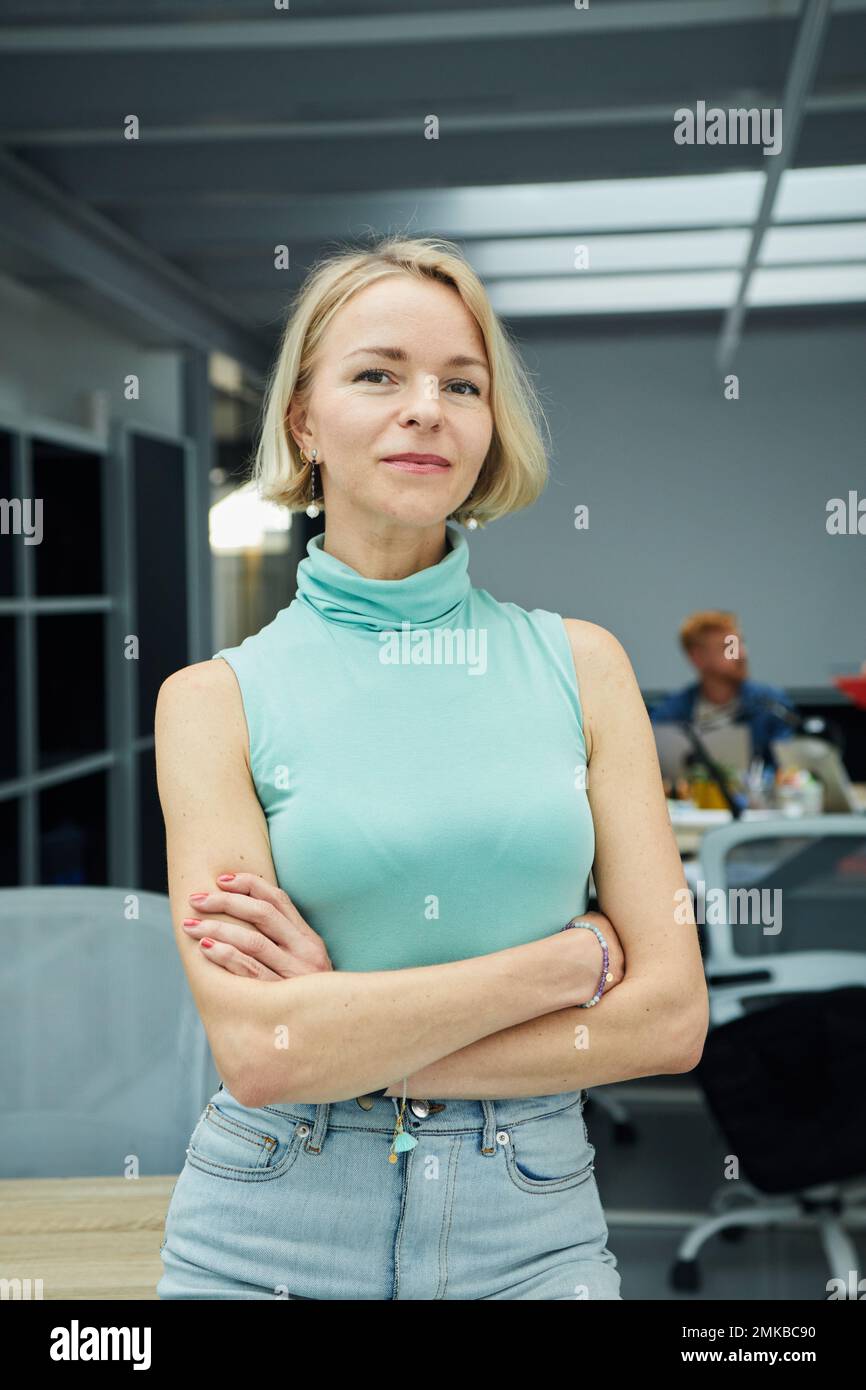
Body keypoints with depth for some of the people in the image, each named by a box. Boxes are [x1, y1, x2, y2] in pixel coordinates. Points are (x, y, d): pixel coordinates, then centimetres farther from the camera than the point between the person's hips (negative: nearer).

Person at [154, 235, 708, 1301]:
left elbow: (669, 1016, -5)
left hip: (534, 1227, 1)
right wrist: (573, 956, -13)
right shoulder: (217, 697, -5)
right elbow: (256, 1050, -15)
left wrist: (351, 1028, -12)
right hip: (272, 1229, -1)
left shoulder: (580, 663, 0)